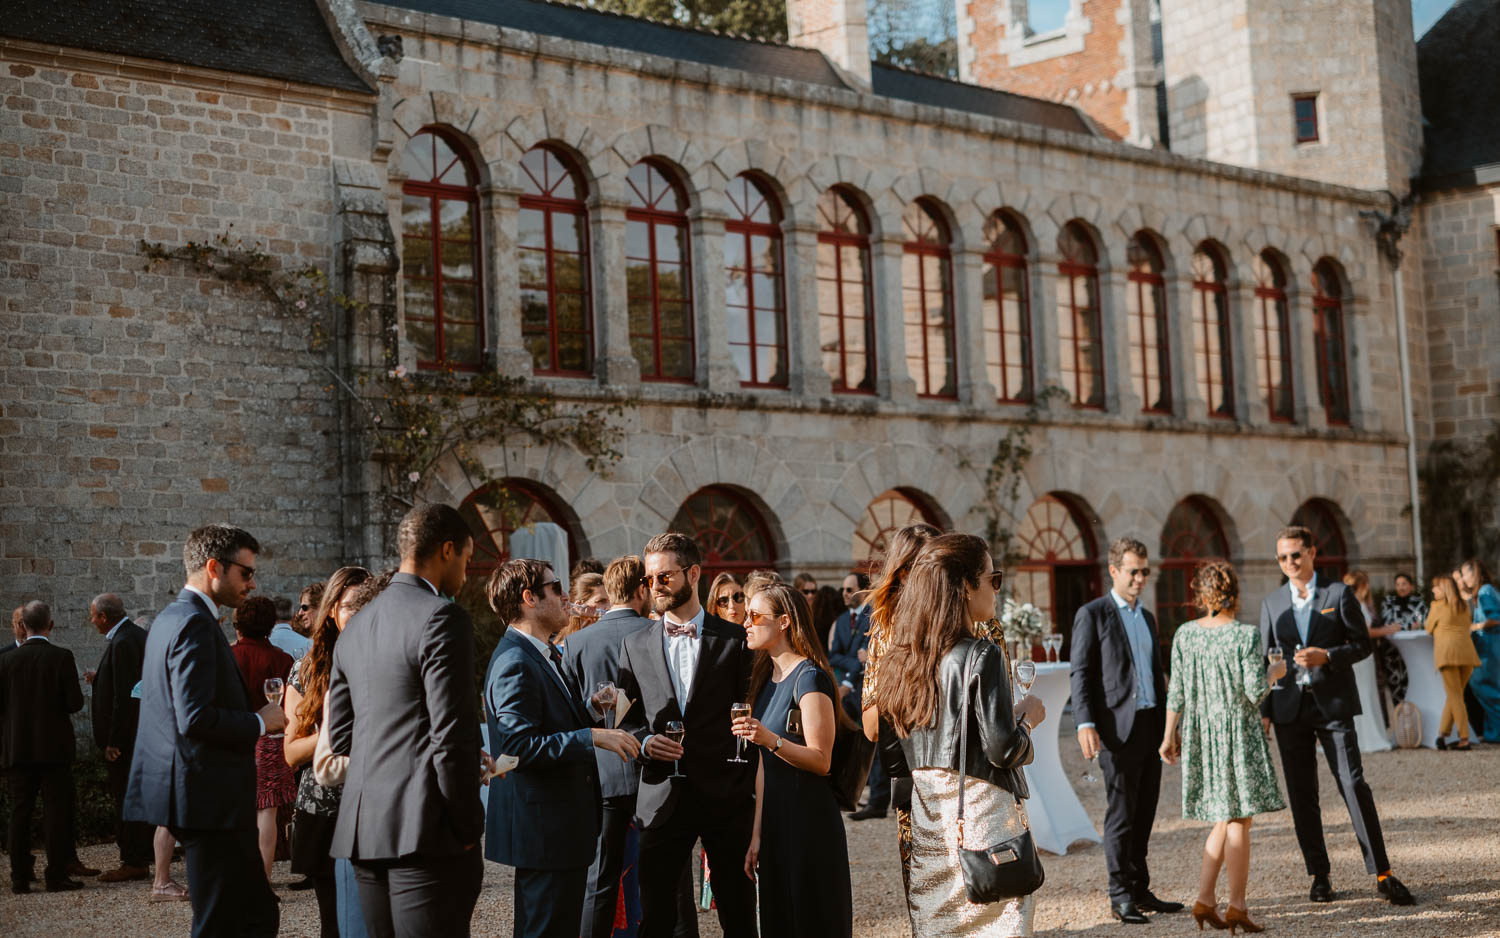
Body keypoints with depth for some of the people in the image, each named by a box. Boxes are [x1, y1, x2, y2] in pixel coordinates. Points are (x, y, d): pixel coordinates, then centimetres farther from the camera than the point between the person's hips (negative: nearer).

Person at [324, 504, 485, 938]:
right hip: (424, 831, -8)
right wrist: (469, 828, -8)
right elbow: (451, 735, -15)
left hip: (364, 830, 8)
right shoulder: (442, 618, -10)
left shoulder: (356, 625, 16)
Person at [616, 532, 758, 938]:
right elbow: (626, 718, 13)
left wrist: (752, 789, -4)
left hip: (726, 797, -2)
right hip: (663, 797, 2)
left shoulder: (735, 640, 2)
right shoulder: (635, 645, 9)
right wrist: (644, 741, -9)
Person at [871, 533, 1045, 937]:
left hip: (926, 816, 7)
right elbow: (1002, 749, -17)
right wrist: (1028, 718, 2)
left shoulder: (906, 658, 6)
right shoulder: (982, 656, -15)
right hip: (980, 813, -7)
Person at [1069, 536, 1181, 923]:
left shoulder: (1147, 617, 18)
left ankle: (1140, 891, 17)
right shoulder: (1092, 614, -3)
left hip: (1150, 725, 7)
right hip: (1118, 728, -7)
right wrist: (1085, 723, -18)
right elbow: (1080, 673, -8)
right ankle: (1121, 897, 0)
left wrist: (1167, 722, 18)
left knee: (1144, 814, 9)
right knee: (1121, 814, -4)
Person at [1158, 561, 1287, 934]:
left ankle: (1205, 899, 10)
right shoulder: (1246, 635, -13)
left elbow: (1177, 691, 2)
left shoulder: (1185, 635, -1)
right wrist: (1274, 672, 5)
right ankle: (1237, 907, 5)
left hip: (1200, 735, 5)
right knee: (1239, 819, 2)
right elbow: (1255, 691, -15)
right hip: (1238, 734, -5)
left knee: (1224, 819, 16)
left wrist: (1170, 734, 11)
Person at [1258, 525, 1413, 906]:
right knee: (1301, 795, 4)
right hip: (1290, 707, 3)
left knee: (1353, 785, -10)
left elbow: (1362, 643, 2)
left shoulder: (1339, 594, 3)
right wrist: (1264, 711, 6)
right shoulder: (1271, 604, 12)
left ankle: (1382, 873, -6)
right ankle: (1319, 876, 12)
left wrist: (1327, 656, -16)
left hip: (1333, 703, -3)